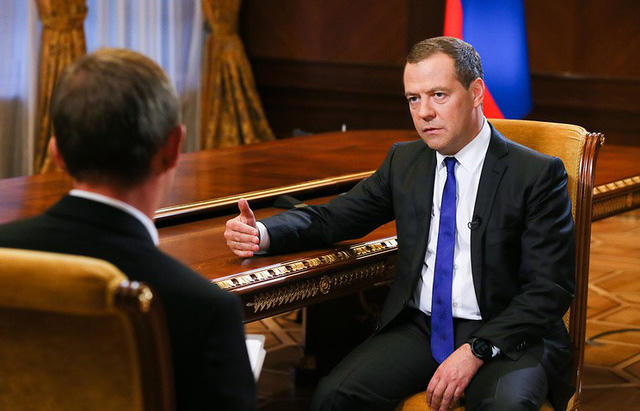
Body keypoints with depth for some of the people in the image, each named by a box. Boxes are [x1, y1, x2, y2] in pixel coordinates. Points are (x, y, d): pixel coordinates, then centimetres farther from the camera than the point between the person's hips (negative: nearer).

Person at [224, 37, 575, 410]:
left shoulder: (538, 175, -5)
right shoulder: (404, 162, 11)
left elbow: (551, 289, -9)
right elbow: (331, 219, 13)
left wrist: (476, 351, -20)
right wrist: (261, 233, -9)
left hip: (504, 337, -4)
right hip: (419, 330, 4)